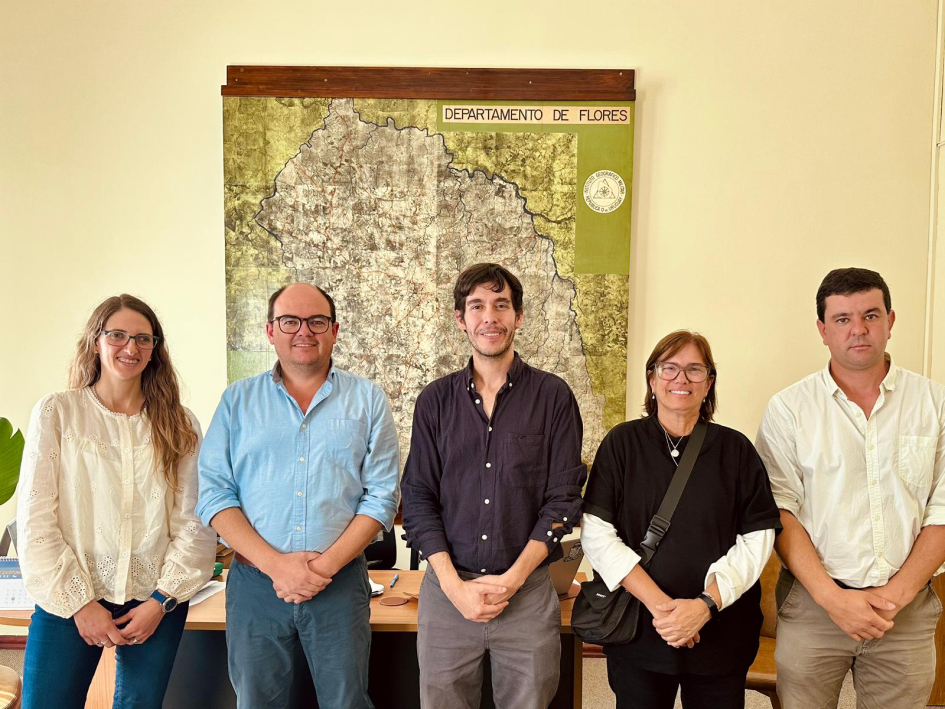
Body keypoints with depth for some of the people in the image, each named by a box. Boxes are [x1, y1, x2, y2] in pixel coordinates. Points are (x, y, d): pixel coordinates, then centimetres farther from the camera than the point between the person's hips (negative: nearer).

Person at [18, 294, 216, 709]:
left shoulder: (180, 425, 3)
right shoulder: (56, 412, -1)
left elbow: (193, 522, 1)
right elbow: (35, 519, -4)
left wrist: (163, 599, -7)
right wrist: (78, 601, -8)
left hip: (156, 601, 1)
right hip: (68, 599, -1)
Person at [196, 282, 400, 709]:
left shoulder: (368, 400, 2)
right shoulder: (237, 401, 5)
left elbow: (381, 496, -2)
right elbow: (214, 495, -1)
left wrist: (326, 565, -12)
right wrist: (276, 563, -13)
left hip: (340, 585, -1)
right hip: (255, 585, 1)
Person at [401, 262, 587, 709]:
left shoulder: (553, 397, -1)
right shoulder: (435, 400, 4)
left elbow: (563, 499, -3)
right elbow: (418, 499, 2)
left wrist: (511, 579, -11)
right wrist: (454, 585, -9)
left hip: (527, 589, -1)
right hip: (447, 591, 1)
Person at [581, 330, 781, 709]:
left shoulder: (736, 449, 2)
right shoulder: (622, 443, -1)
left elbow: (757, 539, -2)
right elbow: (597, 533, -7)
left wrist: (706, 605, -14)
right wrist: (657, 602, -16)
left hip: (721, 634, 1)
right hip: (637, 633, 0)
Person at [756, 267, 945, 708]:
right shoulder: (788, 408, -2)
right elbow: (779, 511, -5)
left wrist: (897, 593, -8)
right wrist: (832, 596, -12)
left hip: (907, 608, 2)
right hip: (813, 603, -1)